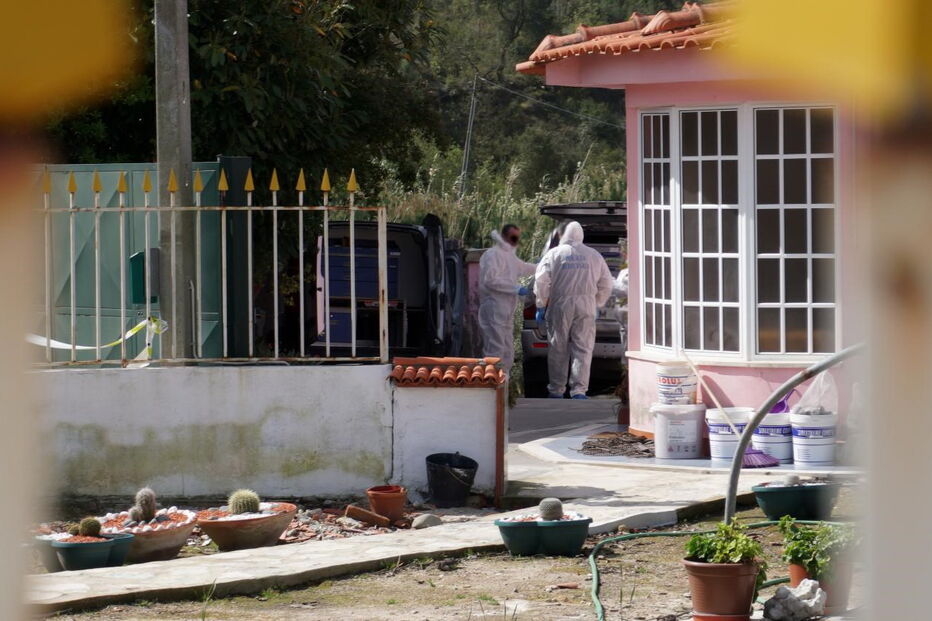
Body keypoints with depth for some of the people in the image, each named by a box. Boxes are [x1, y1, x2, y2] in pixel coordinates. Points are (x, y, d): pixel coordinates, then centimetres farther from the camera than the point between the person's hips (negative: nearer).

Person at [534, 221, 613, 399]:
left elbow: (541, 281, -4)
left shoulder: (554, 254, 2)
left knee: (558, 350, 7)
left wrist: (541, 306, 4)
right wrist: (598, 306, 24)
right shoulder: (594, 256, 9)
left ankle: (556, 391, 11)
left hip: (560, 306, -1)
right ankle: (579, 390, -8)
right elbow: (606, 285, 13)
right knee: (583, 349, 1)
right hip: (586, 307, 1)